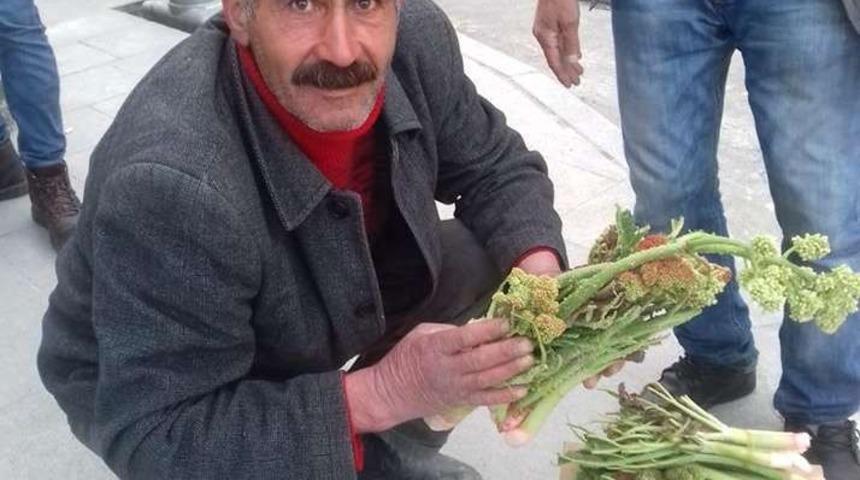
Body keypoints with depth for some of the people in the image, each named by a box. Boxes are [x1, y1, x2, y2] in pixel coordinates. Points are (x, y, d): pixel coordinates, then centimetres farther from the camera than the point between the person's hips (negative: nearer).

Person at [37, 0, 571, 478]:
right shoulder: (171, 182, -39)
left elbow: (496, 167, -4)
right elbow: (154, 437, -32)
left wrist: (538, 269, -23)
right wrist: (380, 394, -39)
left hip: (329, 296, 6)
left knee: (492, 258, -9)